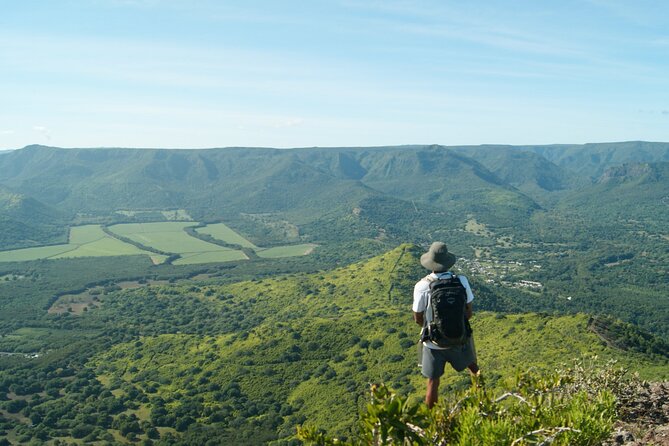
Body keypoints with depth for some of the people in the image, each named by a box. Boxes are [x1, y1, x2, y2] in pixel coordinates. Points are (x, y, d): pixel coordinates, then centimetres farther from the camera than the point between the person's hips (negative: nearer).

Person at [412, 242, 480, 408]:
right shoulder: (461, 281, -16)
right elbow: (468, 312, -5)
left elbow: (418, 319, -10)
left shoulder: (422, 286, -21)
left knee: (433, 382, 15)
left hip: (433, 342, -1)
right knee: (473, 367, 30)